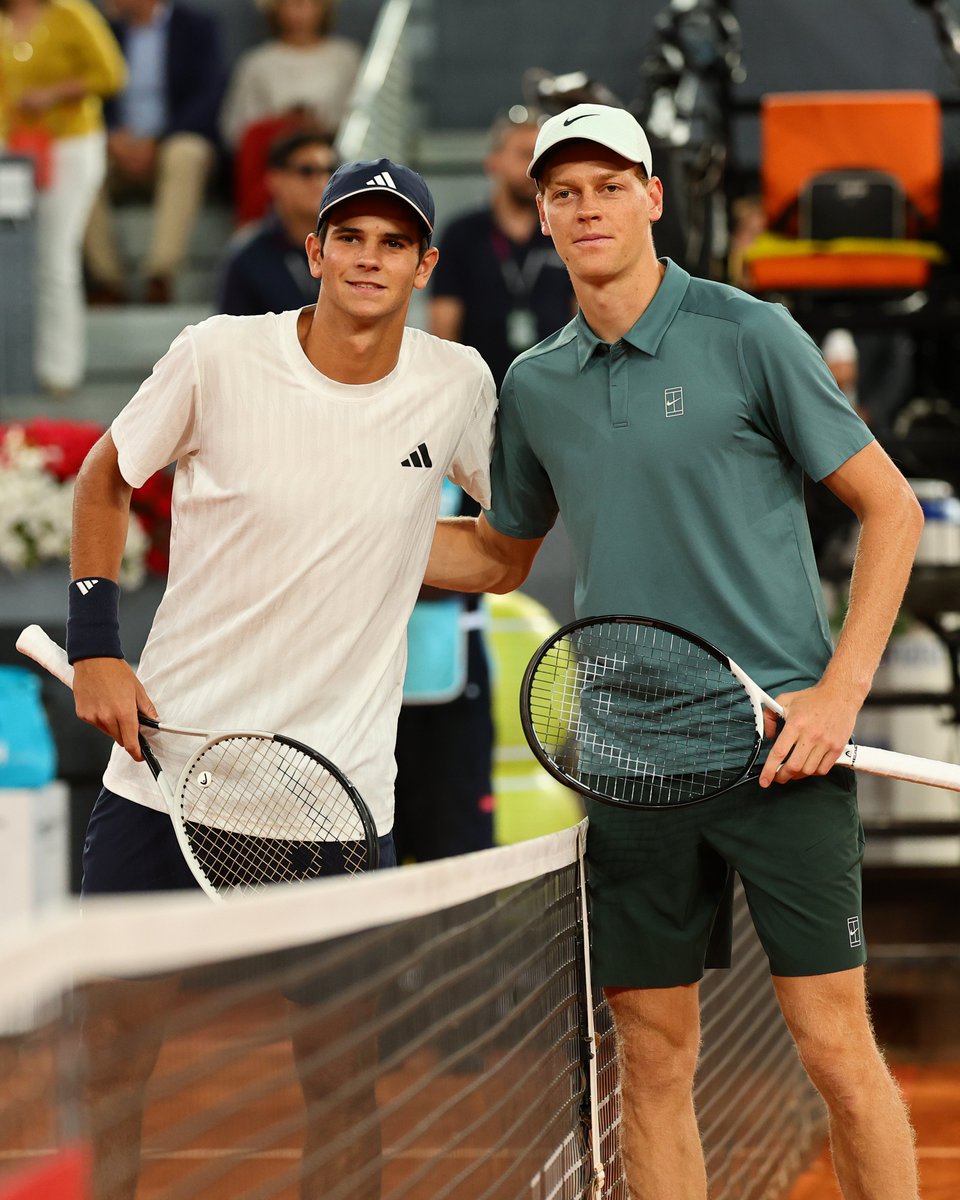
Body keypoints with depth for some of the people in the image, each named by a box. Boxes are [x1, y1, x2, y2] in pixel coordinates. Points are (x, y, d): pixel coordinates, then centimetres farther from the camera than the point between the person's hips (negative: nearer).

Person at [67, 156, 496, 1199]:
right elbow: (104, 479, 7)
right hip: (166, 756, -1)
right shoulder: (219, 357, -8)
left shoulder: (458, 383, -2)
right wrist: (94, 646, 0)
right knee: (113, 1038, 4)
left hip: (340, 788, 1)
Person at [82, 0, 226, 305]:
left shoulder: (198, 26, 4)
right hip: (120, 151, 3)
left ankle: (161, 275, -45)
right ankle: (108, 279, -29)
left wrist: (153, 142, -19)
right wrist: (113, 138, -16)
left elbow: (208, 98, -7)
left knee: (186, 154, -38)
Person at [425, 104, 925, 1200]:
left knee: (834, 1048, -7)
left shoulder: (748, 336, -4)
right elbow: (499, 555, 25)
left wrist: (840, 692, -9)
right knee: (653, 1059, 5)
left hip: (778, 742, -4)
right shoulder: (534, 386, 10)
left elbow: (890, 508, -1)